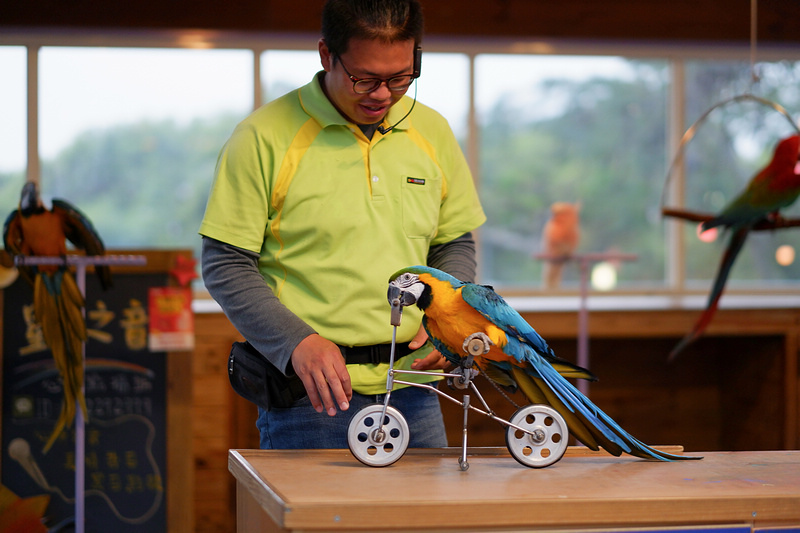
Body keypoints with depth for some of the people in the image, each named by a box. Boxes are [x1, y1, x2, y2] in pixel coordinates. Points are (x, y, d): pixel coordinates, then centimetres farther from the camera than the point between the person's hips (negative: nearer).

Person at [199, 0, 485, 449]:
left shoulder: (432, 131, 8)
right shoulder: (265, 137, -7)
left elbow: (456, 245, 18)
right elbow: (225, 266, -6)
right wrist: (297, 341, -19)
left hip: (412, 388, 4)